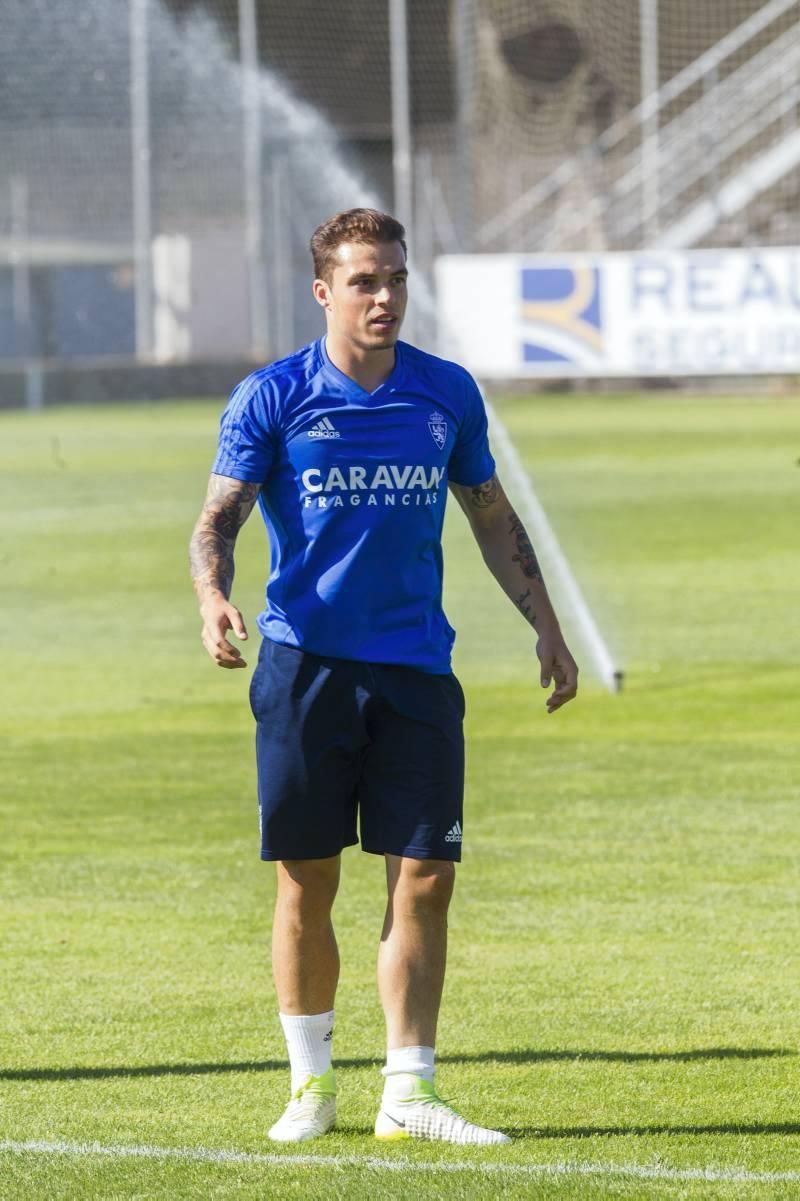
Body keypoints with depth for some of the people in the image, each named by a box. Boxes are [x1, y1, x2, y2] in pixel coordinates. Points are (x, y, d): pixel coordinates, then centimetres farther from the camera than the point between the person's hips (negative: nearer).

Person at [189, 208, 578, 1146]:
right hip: (306, 664, -2)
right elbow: (218, 516, -5)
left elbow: (492, 518, 17)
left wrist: (546, 629, 14)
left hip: (414, 667, 2)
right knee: (306, 883, 2)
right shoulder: (272, 398, -3)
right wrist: (213, 597, -25)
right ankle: (310, 1085, 16)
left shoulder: (447, 394, 6)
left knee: (424, 880, -3)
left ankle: (408, 1094, 2)